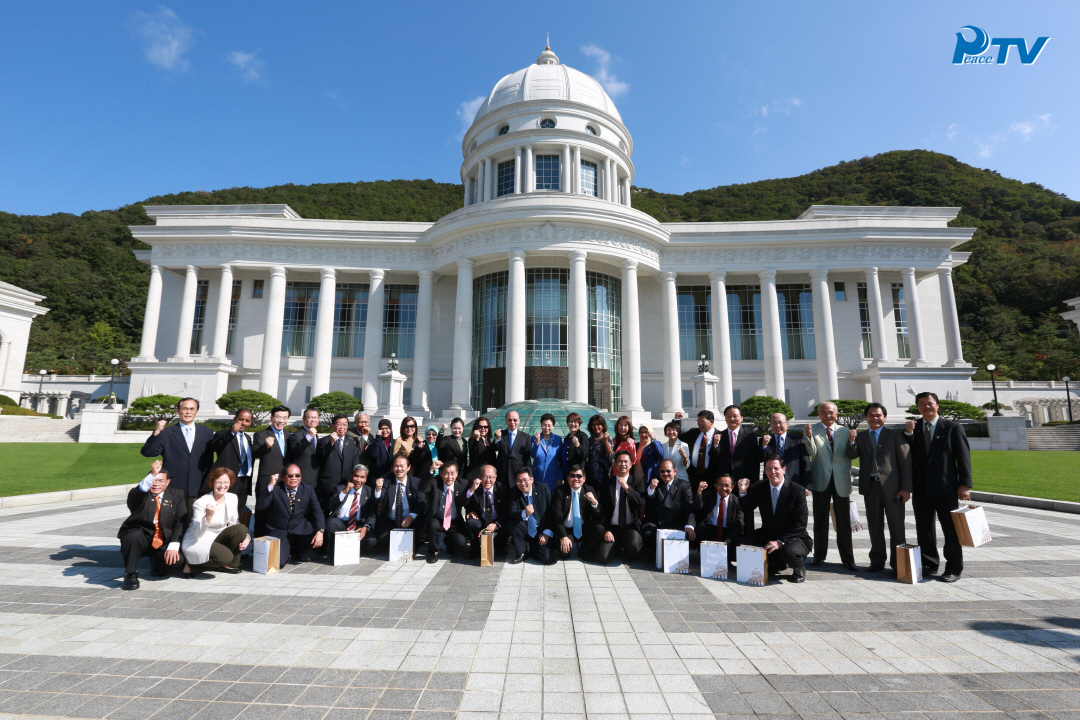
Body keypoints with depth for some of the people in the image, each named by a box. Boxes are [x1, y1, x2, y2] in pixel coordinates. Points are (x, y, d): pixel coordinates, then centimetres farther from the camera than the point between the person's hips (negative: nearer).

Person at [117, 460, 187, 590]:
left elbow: (180, 522, -4)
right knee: (134, 535, -34)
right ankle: (130, 574, -12)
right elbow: (133, 499, -27)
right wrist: (152, 474, -38)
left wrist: (173, 546, -16)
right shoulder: (140, 494, 1)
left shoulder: (177, 495, 4)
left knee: (174, 561, -21)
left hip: (163, 544, 2)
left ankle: (155, 561, 18)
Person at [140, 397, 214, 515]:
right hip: (173, 489, -1)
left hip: (198, 489, 1)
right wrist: (156, 432, -15)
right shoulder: (166, 433, 5)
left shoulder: (207, 433, 9)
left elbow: (210, 461, 11)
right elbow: (147, 453, -5)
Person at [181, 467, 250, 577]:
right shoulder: (201, 503, -19)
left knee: (241, 528, -22)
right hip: (196, 542, -6)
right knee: (225, 556, -31)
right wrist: (208, 516, -40)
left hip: (216, 538, 6)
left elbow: (234, 523, 7)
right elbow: (198, 534, -22)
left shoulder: (233, 498, -2)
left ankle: (230, 565, -2)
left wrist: (246, 536, -11)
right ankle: (191, 566, -3)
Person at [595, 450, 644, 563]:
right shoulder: (608, 484, 5)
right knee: (602, 558, -16)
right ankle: (617, 546, 18)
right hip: (612, 527, 1)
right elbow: (602, 509, 3)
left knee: (634, 546, -32)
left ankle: (627, 555, 6)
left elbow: (642, 502, -13)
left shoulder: (636, 482, 5)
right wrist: (606, 530, -6)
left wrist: (627, 488, -24)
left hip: (631, 527, -1)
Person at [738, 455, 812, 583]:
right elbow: (745, 510, -3)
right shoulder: (759, 488, -1)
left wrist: (780, 541, -25)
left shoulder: (797, 491, -12)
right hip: (767, 536, 5)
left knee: (789, 552, -36)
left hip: (794, 538, -4)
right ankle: (776, 563, 10)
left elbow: (800, 524, -16)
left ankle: (799, 569, 4)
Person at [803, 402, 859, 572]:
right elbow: (812, 452, -12)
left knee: (844, 521, 6)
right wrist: (809, 436, -28)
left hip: (841, 481, 1)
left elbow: (851, 456, 1)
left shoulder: (845, 432, 6)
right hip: (821, 480, -1)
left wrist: (852, 441, -17)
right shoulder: (812, 430, 0)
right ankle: (819, 555, 21)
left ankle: (847, 558, 17)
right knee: (820, 519, 9)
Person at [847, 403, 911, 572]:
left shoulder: (896, 435, 0)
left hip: (891, 487, -3)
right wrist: (851, 442, -21)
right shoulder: (861, 437, 10)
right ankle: (877, 561, 24)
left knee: (896, 527, 5)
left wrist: (906, 488, -10)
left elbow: (906, 462, -4)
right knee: (874, 527, 12)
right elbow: (852, 455, -1)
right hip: (870, 487, 3)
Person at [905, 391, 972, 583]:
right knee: (924, 530, 11)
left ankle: (954, 569, 17)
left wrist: (964, 484, -10)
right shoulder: (913, 428, 9)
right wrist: (908, 434, -9)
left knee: (951, 531, 5)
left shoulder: (953, 428, -1)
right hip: (921, 489, 4)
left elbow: (963, 457, -4)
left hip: (946, 489, -3)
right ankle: (929, 565, 24)